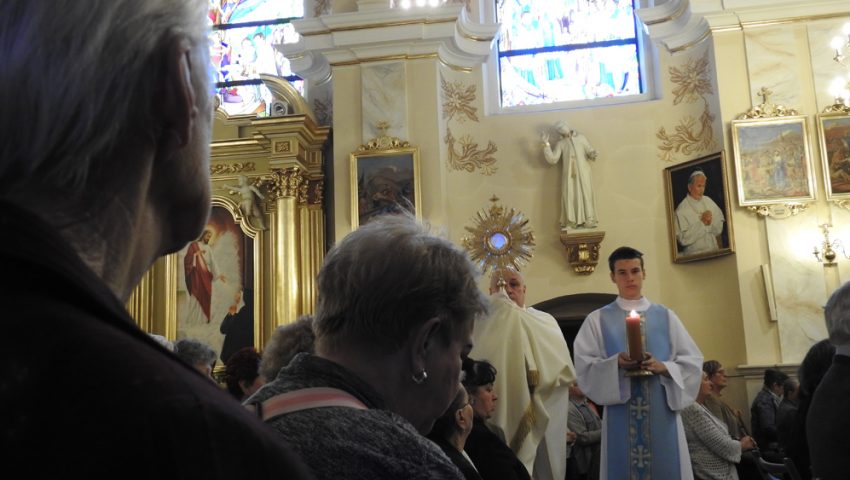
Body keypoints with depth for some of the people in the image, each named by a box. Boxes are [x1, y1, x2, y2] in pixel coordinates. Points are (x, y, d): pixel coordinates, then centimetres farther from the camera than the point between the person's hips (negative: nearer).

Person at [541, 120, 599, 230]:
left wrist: (592, 154, -13)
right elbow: (552, 160, 1)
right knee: (569, 196, -8)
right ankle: (570, 223, -7)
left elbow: (590, 152, 11)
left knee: (585, 195, -6)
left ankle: (588, 221, -5)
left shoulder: (581, 138, 12)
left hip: (583, 172, 0)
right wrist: (546, 144, -5)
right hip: (569, 174, 0)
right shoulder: (560, 143, 11)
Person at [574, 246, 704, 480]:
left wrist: (663, 367, -12)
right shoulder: (597, 319, 7)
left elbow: (693, 362, 6)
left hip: (663, 413, 1)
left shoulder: (665, 316, 11)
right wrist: (616, 363, -18)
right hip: (620, 415, -1)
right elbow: (585, 367, -2)